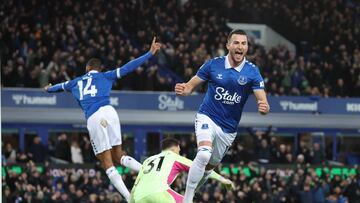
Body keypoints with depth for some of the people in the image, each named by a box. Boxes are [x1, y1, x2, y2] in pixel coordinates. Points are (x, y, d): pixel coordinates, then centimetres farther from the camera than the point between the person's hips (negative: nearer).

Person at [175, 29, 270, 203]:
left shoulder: (252, 72, -9)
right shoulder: (213, 64, -9)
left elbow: (262, 100, -16)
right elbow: (190, 85, -3)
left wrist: (264, 108, -40)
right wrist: (183, 90, -27)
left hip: (229, 128, 3)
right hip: (207, 118, -3)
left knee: (209, 166, 17)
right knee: (204, 154, -30)